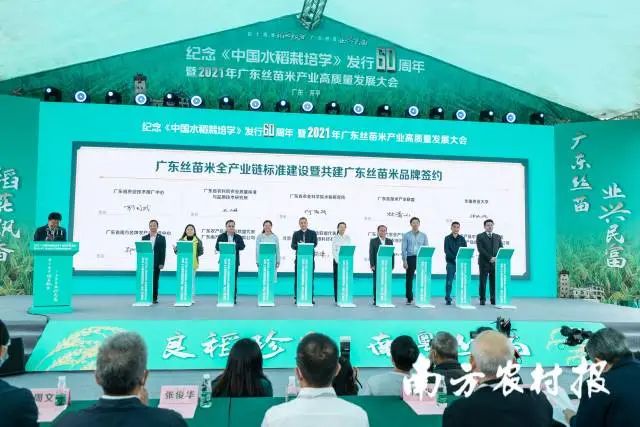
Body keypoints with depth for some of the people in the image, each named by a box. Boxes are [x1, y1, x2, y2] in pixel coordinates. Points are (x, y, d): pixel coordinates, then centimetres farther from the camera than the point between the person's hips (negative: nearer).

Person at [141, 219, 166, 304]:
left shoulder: (161, 238, 4)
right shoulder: (144, 238, 9)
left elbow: (163, 251, -1)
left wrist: (162, 263, -9)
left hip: (156, 263, -1)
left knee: (155, 281, 2)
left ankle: (154, 298, 8)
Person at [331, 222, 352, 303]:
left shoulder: (348, 238, 8)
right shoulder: (335, 238, 1)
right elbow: (333, 250, -4)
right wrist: (337, 260, -13)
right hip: (337, 260, -2)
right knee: (337, 279, 0)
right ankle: (337, 299, 5)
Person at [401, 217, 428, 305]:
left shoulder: (423, 235, 10)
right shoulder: (406, 235, 5)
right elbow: (404, 249, 1)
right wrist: (404, 261, -8)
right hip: (410, 258, -1)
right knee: (409, 278, 1)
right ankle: (409, 298, 10)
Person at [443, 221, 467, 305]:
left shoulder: (462, 238, 11)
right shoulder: (447, 238, 5)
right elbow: (446, 250, -4)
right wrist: (454, 258, -17)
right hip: (451, 262, -2)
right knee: (449, 281, -3)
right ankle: (448, 298, 2)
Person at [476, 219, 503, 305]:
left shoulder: (498, 237, 15)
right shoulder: (480, 236, 2)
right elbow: (480, 249, -8)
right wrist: (490, 258, -15)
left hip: (495, 263, 3)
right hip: (484, 262, -3)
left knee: (494, 282, 2)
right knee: (483, 282, 1)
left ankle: (494, 300, 7)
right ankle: (482, 299, 7)